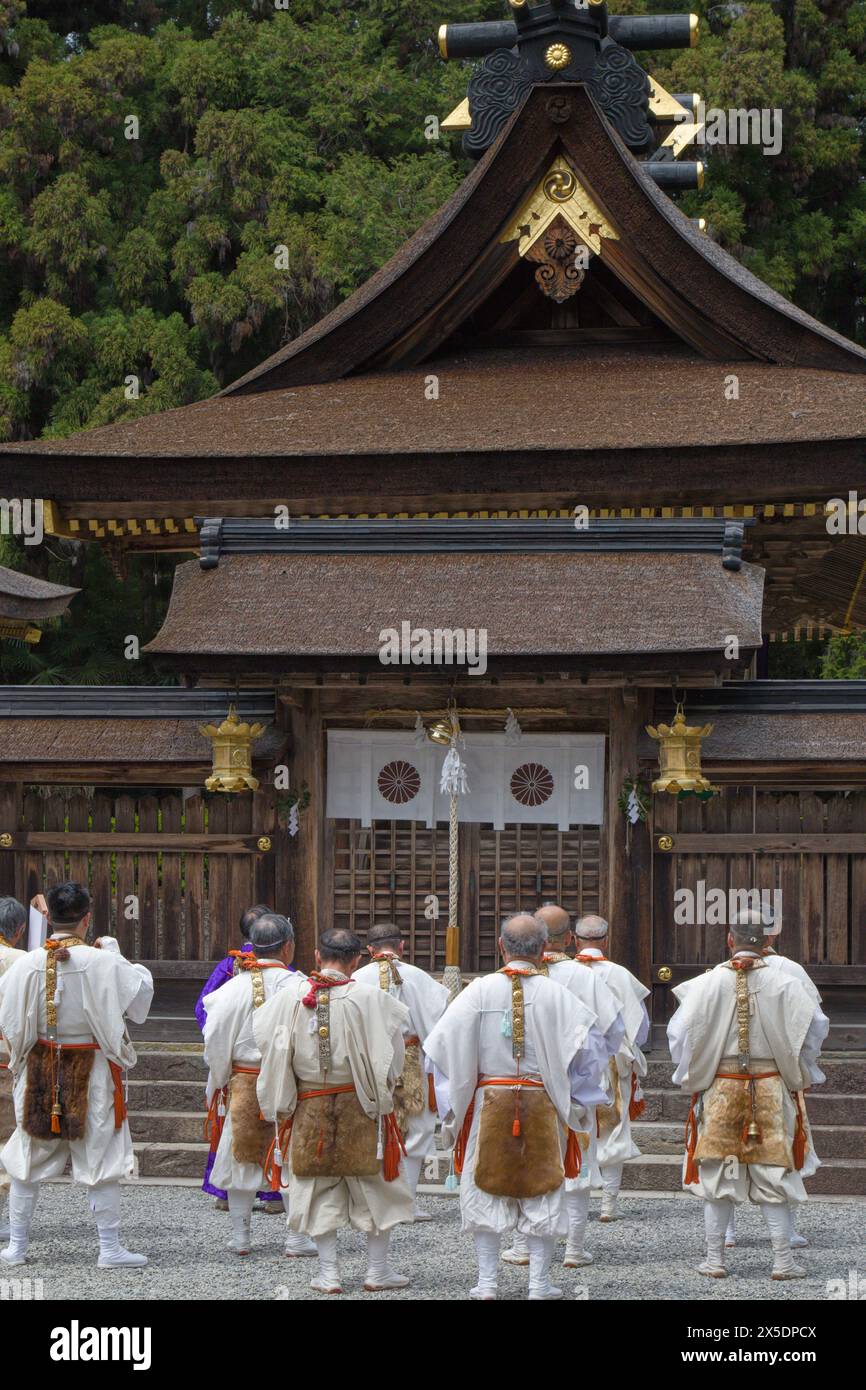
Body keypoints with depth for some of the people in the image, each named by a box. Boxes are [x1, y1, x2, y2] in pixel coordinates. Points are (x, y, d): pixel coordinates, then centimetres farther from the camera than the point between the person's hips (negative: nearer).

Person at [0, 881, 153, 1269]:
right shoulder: (102, 963, -17)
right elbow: (140, 992, -2)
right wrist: (113, 950, 5)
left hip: (38, 1073, 3)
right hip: (92, 1073, -2)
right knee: (102, 1159, 7)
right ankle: (110, 1248, 8)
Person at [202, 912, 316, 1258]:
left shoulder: (234, 987, -5)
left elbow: (215, 1044, -2)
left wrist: (218, 1086, 11)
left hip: (243, 1083, 2)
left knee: (241, 1157, 13)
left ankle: (240, 1236, 18)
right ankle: (296, 1236, 9)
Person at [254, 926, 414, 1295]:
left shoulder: (290, 995, -8)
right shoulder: (368, 997, -13)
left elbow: (260, 1030, 4)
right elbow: (402, 1022, -1)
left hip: (309, 1108, 2)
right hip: (360, 1109, -2)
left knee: (319, 1189, 11)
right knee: (375, 1186, 12)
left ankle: (328, 1272, 12)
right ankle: (377, 1269, 17)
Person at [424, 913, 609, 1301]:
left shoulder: (479, 992, -7)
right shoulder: (556, 995, -7)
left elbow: (443, 1043, -8)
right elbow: (590, 1043, -7)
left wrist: (452, 1103, 2)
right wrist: (577, 1100, 6)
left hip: (489, 1104, 0)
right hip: (542, 1106, 0)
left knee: (486, 1189, 9)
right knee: (541, 1190, 10)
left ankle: (487, 1283, 10)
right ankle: (539, 1283, 11)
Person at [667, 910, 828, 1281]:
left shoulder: (708, 983, -7)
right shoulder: (783, 984, -7)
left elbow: (680, 1031, -6)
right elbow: (815, 1025, -4)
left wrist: (690, 1074, 11)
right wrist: (800, 1072, 12)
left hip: (720, 1087, 0)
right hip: (770, 1088, 0)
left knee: (717, 1173, 9)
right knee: (773, 1173, 7)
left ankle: (714, 1259, 11)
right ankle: (783, 1260, 6)